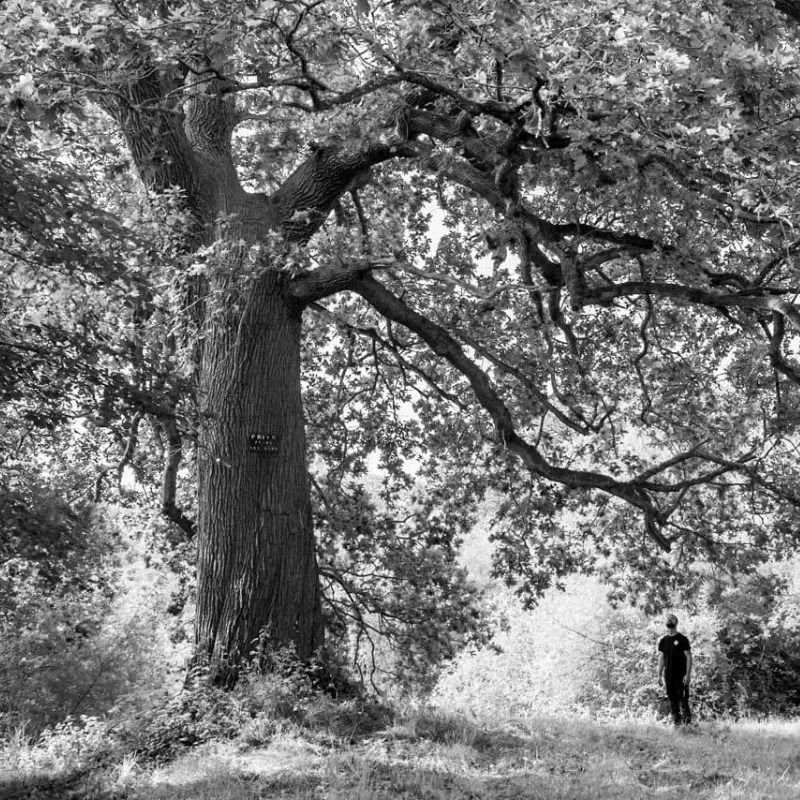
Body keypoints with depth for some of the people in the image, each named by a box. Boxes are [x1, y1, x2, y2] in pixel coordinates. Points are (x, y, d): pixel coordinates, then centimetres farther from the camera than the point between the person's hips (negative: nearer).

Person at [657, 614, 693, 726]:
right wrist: (659, 675, 8)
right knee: (672, 700, 5)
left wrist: (688, 674, -13)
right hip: (668, 675, 4)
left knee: (683, 700, -7)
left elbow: (689, 657, -5)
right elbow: (661, 658, 13)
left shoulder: (682, 639, -3)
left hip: (681, 675, -4)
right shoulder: (663, 641, 10)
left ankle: (687, 721, -1)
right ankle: (676, 722, 11)